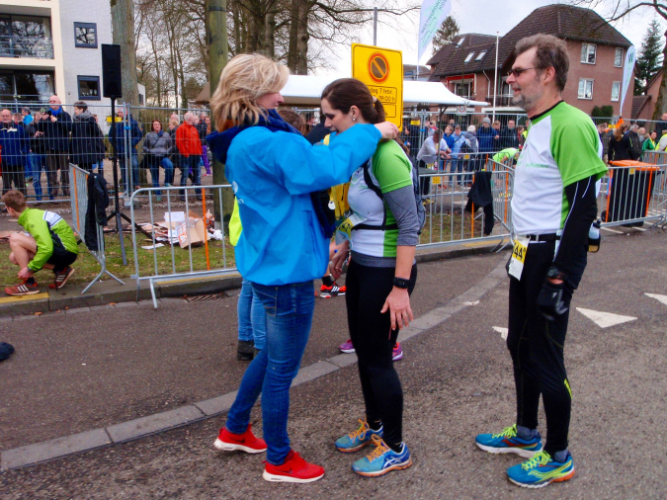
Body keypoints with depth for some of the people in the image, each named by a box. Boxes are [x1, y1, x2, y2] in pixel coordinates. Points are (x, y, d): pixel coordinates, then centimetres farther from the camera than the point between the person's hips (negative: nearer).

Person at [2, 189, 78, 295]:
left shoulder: (32, 220, -17)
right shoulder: (32, 212, 11)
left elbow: (46, 248, -28)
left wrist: (30, 268, -18)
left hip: (66, 252, -9)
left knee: (15, 239, -14)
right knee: (15, 257, 8)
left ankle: (29, 284, -7)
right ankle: (60, 269, 4)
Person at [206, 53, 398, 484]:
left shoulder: (240, 144, 11)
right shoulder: (264, 142, -22)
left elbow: (300, 165, 16)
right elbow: (325, 167, -27)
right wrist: (370, 133, -15)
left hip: (268, 263, 10)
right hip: (287, 268, -10)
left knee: (274, 352, 26)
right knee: (283, 368, 6)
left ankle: (235, 430, 41)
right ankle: (279, 461, 27)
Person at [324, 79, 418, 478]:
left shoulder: (386, 156, -21)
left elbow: (409, 226, -22)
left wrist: (401, 287, -23)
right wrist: (345, 250, 19)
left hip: (385, 272, -9)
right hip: (361, 267, 9)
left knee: (378, 358, 3)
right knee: (363, 351, 19)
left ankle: (395, 449, 23)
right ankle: (374, 425, 40)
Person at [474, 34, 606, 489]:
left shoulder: (571, 125, -17)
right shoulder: (539, 125, 14)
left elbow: (583, 206, -21)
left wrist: (562, 276, -22)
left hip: (551, 258, -10)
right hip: (528, 254, 10)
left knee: (546, 356, 1)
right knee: (521, 345, 18)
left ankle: (558, 457, 21)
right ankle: (526, 433, 36)